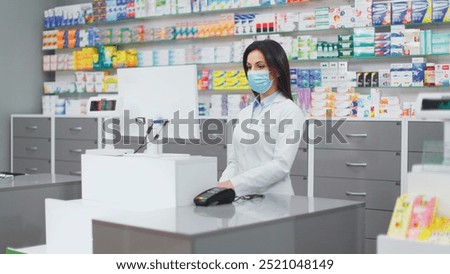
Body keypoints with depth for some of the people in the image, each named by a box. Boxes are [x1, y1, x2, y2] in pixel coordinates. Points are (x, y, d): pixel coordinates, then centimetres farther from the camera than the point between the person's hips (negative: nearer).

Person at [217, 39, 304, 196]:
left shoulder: (289, 111, -5)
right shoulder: (245, 113, 15)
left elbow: (281, 165, -14)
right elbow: (234, 162, 14)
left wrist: (235, 184, -18)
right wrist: (222, 186, -5)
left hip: (272, 199, -5)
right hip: (242, 198, 5)